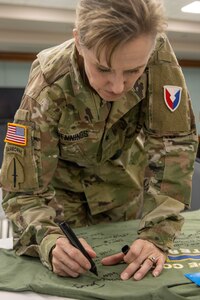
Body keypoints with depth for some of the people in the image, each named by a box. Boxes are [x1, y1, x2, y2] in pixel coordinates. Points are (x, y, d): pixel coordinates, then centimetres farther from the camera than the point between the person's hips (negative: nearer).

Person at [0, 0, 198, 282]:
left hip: (122, 174, 3)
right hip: (64, 178, -2)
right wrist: (50, 242, -53)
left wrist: (156, 235, -37)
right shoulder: (50, 87, -37)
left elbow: (174, 144, -28)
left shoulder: (158, 55, -33)